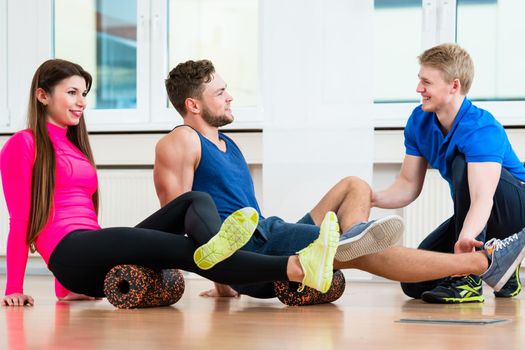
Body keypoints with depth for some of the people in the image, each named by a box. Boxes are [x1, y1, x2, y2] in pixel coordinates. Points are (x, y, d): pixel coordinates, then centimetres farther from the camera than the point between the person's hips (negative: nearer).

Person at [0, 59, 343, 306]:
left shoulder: (73, 146, 29)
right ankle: (297, 267, -49)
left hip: (97, 257, 8)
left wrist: (68, 287, 26)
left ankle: (214, 249, -56)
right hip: (72, 251, -8)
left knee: (196, 201, -15)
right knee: (183, 249, -28)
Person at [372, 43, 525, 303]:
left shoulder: (481, 130, -31)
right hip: (472, 218, 8)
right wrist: (374, 199, -24)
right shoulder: (419, 121, -7)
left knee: (463, 165, -35)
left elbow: (483, 197, -45)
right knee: (415, 284, -2)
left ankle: (470, 280, -28)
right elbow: (409, 185, -3)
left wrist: (466, 236, -65)